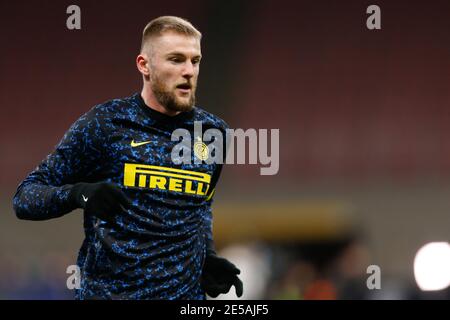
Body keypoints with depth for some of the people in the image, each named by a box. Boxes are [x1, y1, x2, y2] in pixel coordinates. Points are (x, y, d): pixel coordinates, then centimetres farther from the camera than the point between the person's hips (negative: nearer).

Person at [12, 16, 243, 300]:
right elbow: (26, 197, -5)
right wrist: (79, 194, -24)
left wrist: (208, 257, 6)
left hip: (187, 294, 4)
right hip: (108, 291, -3)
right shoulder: (105, 123, -7)